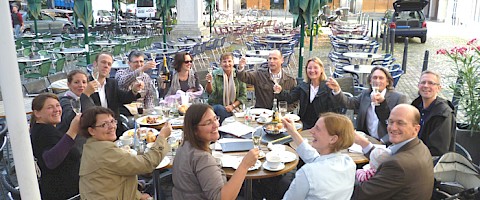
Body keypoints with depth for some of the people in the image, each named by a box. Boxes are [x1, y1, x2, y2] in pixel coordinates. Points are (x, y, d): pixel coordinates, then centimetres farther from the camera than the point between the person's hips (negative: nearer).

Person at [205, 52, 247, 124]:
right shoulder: (215, 74, -2)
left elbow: (243, 96, 1)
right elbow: (210, 91, -17)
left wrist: (232, 106, -12)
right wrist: (209, 82, -38)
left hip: (234, 108, 0)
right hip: (215, 106, 0)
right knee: (219, 108, -33)